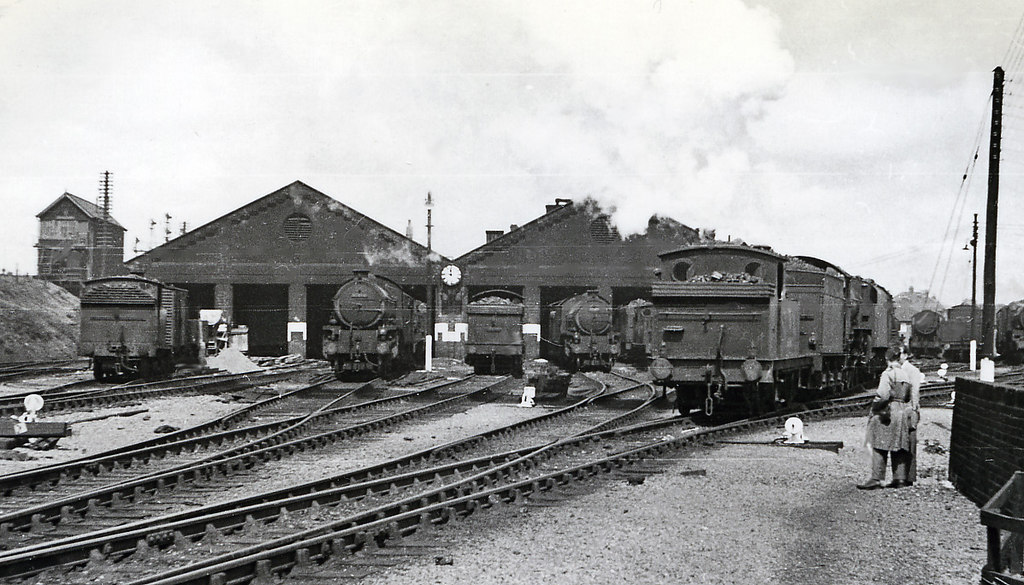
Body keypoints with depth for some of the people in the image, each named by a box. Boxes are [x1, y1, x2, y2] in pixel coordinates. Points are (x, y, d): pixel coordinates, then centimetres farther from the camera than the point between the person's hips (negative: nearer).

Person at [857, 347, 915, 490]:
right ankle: (900, 478, 10)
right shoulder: (905, 374, 11)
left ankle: (876, 479, -7)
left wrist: (874, 409, -6)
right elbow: (908, 397, 12)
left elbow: (883, 396, -17)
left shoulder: (887, 374, -11)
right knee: (900, 448, 10)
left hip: (888, 412, -7)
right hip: (903, 413, 7)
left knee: (880, 447, -5)